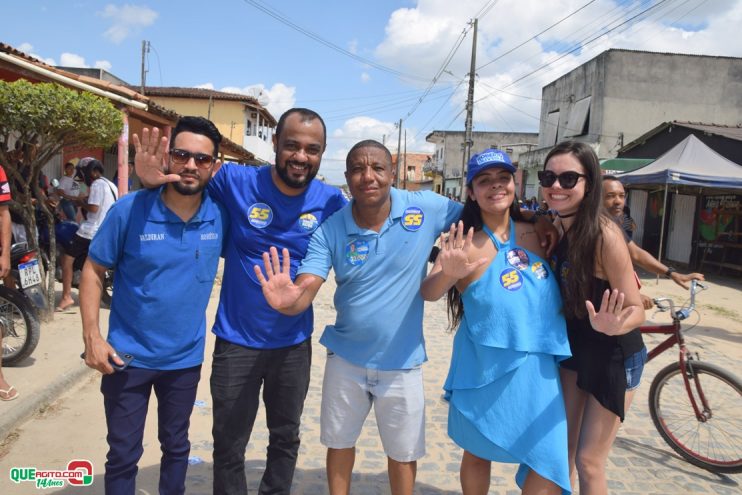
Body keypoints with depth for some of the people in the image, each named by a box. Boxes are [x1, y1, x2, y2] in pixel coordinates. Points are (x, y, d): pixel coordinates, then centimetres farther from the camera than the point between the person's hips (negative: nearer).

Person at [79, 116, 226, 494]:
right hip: (128, 355, -2)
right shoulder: (129, 210, -14)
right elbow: (93, 271, -7)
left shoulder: (221, 216, -9)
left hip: (185, 357, 2)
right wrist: (92, 337, -12)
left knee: (176, 446, 22)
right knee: (122, 455, 13)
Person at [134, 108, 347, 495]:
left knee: (285, 438, 23)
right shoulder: (236, 181, -14)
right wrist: (152, 178, -23)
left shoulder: (330, 201, -8)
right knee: (229, 444, 14)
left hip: (295, 344, 2)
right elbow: (186, 175, -2)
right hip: (237, 341, -2)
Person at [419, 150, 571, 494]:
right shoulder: (467, 244, -11)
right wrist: (448, 272, -44)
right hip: (486, 369, -3)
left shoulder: (534, 233, 1)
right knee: (478, 453, 16)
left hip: (538, 367, 3)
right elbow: (427, 293, -24)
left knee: (551, 462, -1)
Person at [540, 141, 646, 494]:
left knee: (588, 461, 4)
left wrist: (611, 326, -43)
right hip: (573, 350, 6)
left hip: (615, 357, -6)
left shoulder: (604, 234, -26)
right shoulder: (557, 230, -5)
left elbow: (636, 311, -22)